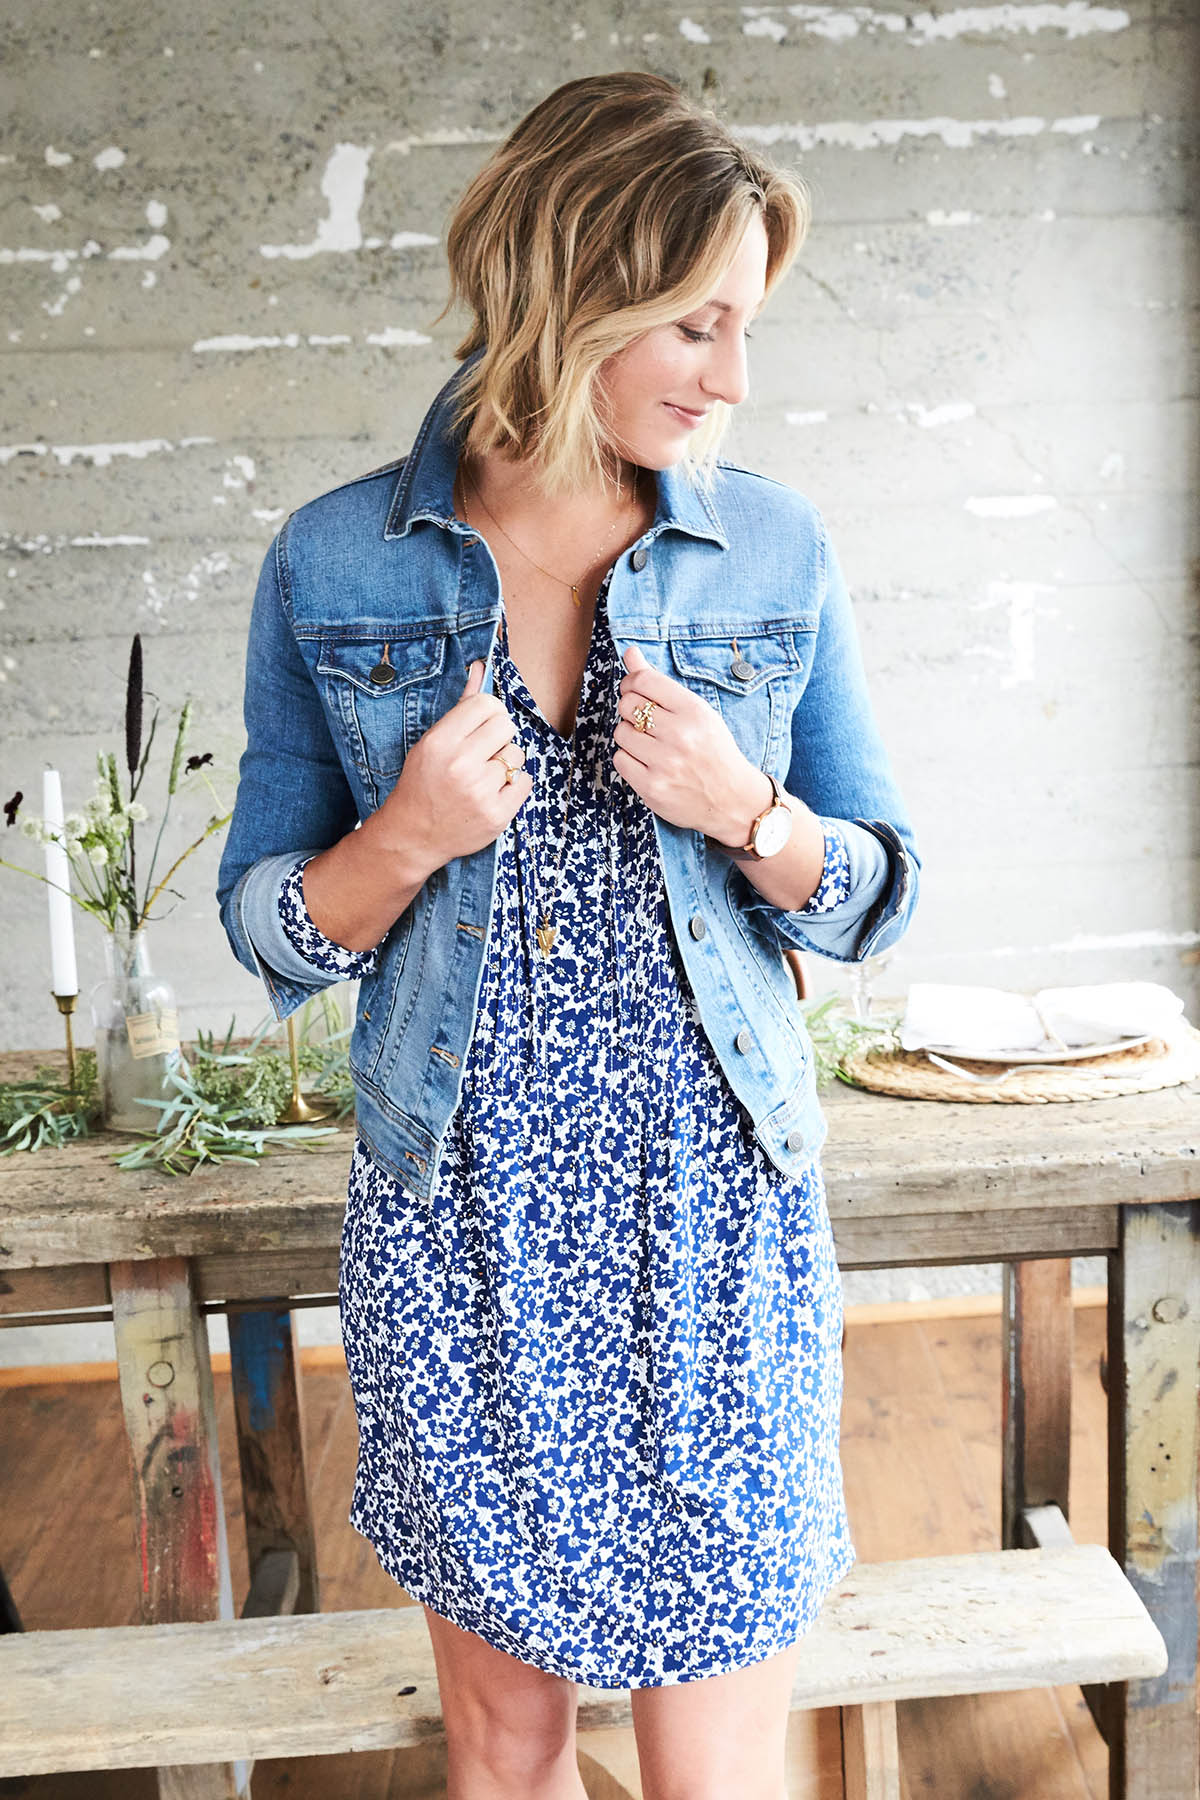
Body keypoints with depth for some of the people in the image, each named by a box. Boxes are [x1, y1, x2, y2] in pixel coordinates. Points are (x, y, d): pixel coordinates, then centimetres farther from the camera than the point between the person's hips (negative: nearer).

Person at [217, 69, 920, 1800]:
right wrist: (408, 843, -18)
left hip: (711, 1216, 0)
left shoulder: (775, 551, -1)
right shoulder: (337, 562, -3)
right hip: (456, 1220, 0)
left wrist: (746, 814, -16)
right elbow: (269, 927, 2)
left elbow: (879, 897, 4)